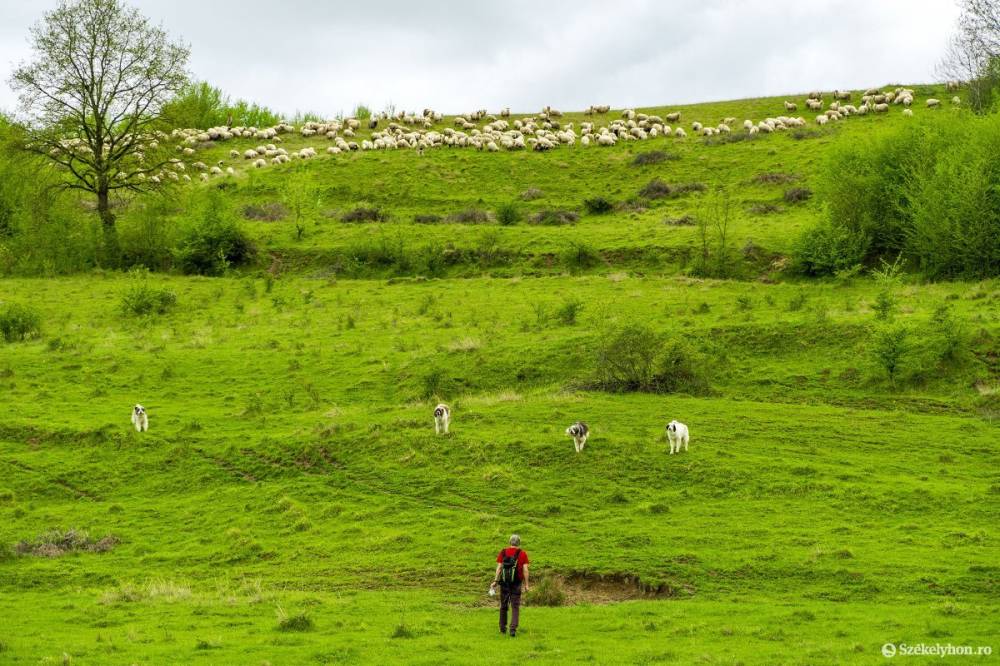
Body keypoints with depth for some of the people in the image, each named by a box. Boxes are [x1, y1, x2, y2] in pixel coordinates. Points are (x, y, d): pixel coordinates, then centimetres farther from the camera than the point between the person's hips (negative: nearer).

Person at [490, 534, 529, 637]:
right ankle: (513, 629, -13)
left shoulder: (503, 552, 2)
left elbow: (499, 567, -4)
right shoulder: (523, 554, -3)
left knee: (504, 606, 17)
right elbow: (525, 570, -7)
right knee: (515, 607, 1)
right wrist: (526, 584, -3)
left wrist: (495, 581, -5)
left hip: (504, 583, 2)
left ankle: (503, 628, 26)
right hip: (517, 584, -2)